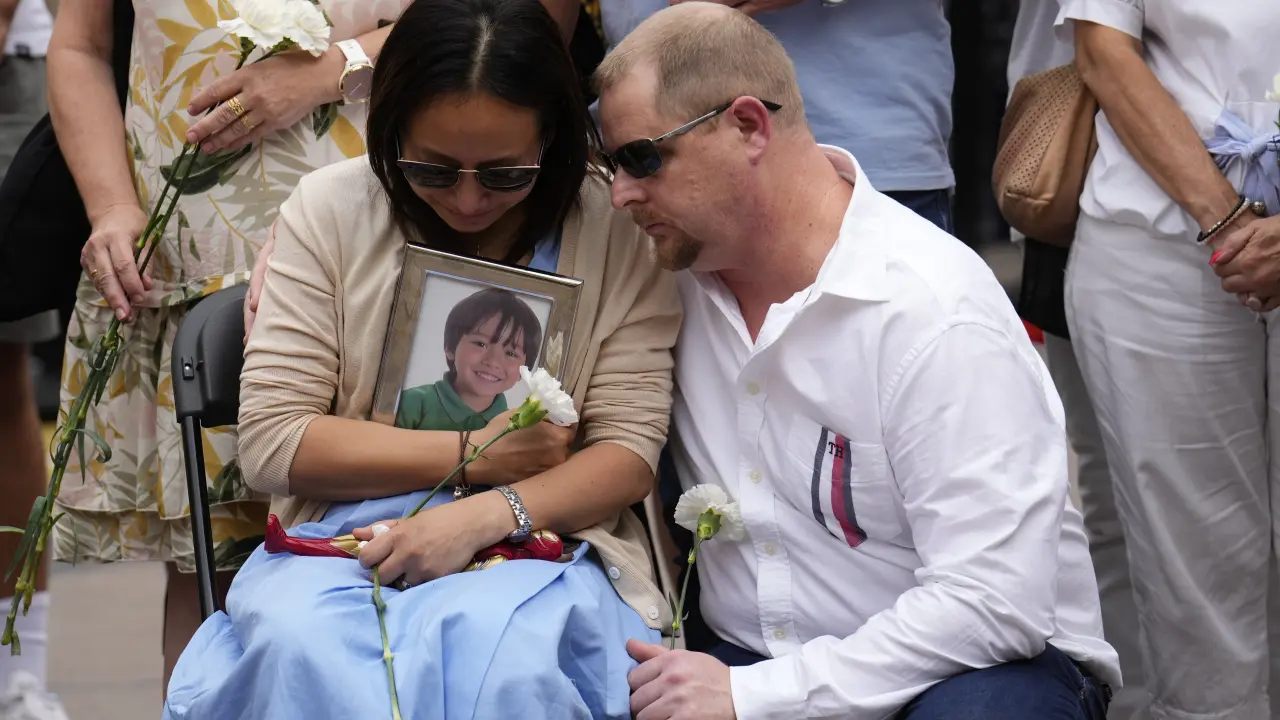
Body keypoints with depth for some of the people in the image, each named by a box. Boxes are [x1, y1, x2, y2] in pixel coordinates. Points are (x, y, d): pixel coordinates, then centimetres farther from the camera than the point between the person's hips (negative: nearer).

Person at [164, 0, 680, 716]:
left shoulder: (617, 229, -1)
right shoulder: (331, 208, 0)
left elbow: (629, 449, -3)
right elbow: (272, 442, -4)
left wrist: (485, 514, -22)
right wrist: (474, 455, -11)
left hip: (536, 536, -1)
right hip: (346, 536, 1)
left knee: (500, 652, -38)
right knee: (296, 640, -36)